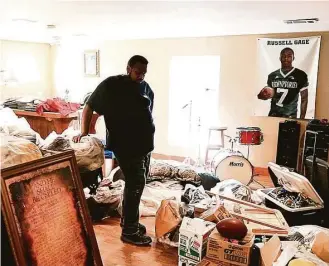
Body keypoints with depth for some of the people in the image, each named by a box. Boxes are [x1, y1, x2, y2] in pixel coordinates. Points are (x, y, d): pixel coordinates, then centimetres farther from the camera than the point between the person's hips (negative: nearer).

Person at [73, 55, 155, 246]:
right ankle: (129, 232, 4)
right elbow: (89, 107, -4)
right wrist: (84, 132, -11)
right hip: (125, 145, -7)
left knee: (137, 183, 14)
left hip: (145, 143, 8)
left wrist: (149, 136, 17)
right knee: (135, 184, -8)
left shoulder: (146, 88, 10)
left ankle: (128, 221, 30)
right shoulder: (111, 85, -8)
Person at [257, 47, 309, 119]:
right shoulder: (272, 75, 8)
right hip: (273, 115, 3)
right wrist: (264, 95, -6)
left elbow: (304, 99, 1)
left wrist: (302, 118, -4)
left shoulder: (301, 75, 0)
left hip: (290, 116, -3)